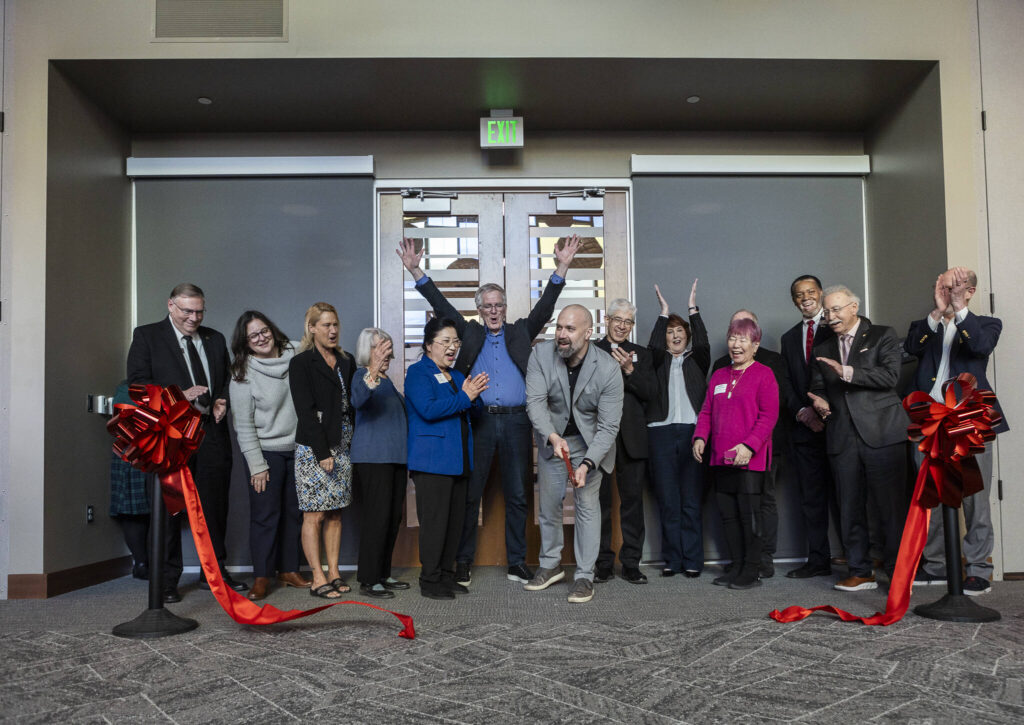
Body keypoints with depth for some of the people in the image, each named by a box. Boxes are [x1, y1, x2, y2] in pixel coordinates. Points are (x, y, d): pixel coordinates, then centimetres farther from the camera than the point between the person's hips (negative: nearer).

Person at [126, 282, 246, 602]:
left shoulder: (215, 339, 17)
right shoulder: (146, 336, 3)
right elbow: (137, 382, -6)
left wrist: (221, 400, 3)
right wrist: (179, 396, -17)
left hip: (212, 432, 4)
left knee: (215, 506, 9)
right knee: (169, 507, 0)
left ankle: (214, 572, 23)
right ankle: (167, 580, 11)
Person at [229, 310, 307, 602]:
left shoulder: (294, 360, 5)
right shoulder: (243, 375, -6)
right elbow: (244, 425, -7)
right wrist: (256, 465, -11)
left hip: (298, 450, 4)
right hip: (266, 451, -4)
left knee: (294, 511, 9)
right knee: (265, 514, -2)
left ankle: (289, 569, 20)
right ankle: (261, 577, 7)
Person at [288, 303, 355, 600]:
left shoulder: (346, 361, 14)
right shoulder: (301, 363, -3)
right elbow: (305, 411, -9)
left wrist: (357, 442, 5)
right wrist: (322, 452, -14)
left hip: (342, 446, 6)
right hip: (313, 448, -6)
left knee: (335, 513, 9)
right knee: (314, 515, -3)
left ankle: (334, 573, 15)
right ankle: (318, 579, 2)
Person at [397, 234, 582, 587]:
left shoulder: (521, 332, 12)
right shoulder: (470, 332, 12)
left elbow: (545, 306, 5)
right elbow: (441, 305, 7)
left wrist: (562, 267, -6)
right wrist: (415, 270, -1)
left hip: (516, 422, 1)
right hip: (478, 422, 0)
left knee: (517, 495, 7)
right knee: (470, 494, 3)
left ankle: (517, 562, 16)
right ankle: (463, 561, 13)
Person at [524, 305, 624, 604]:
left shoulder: (608, 369, -24)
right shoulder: (541, 354, -19)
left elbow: (608, 426, -23)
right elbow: (535, 401, -22)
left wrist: (587, 464, -35)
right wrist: (552, 437, -40)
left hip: (589, 441, -3)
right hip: (551, 437, 3)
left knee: (588, 505, -4)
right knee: (549, 503, 12)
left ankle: (585, 576, 9)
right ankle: (550, 565, 31)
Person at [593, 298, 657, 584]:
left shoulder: (641, 354, 14)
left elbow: (651, 392, 1)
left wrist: (629, 370, -11)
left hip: (631, 439, 2)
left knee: (632, 500, 5)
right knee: (600, 501, 3)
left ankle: (631, 563, 13)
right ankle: (602, 563, 13)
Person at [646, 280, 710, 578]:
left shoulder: (696, 360, 16)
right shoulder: (659, 361, 15)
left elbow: (703, 344, -4)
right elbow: (654, 346, -5)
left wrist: (693, 309, -3)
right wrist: (664, 313, -3)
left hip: (692, 431, 0)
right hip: (661, 431, 0)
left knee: (692, 500, -2)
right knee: (667, 500, 1)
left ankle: (692, 560, 4)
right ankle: (672, 559, 8)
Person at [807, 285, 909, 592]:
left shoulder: (882, 336, 4)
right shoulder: (823, 350, 19)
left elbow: (890, 376, -10)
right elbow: (818, 388, 20)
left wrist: (848, 372, -17)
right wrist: (820, 402, -2)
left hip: (881, 433, -4)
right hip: (842, 437, 5)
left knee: (891, 506, -5)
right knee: (850, 508, 5)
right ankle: (860, 571, 13)